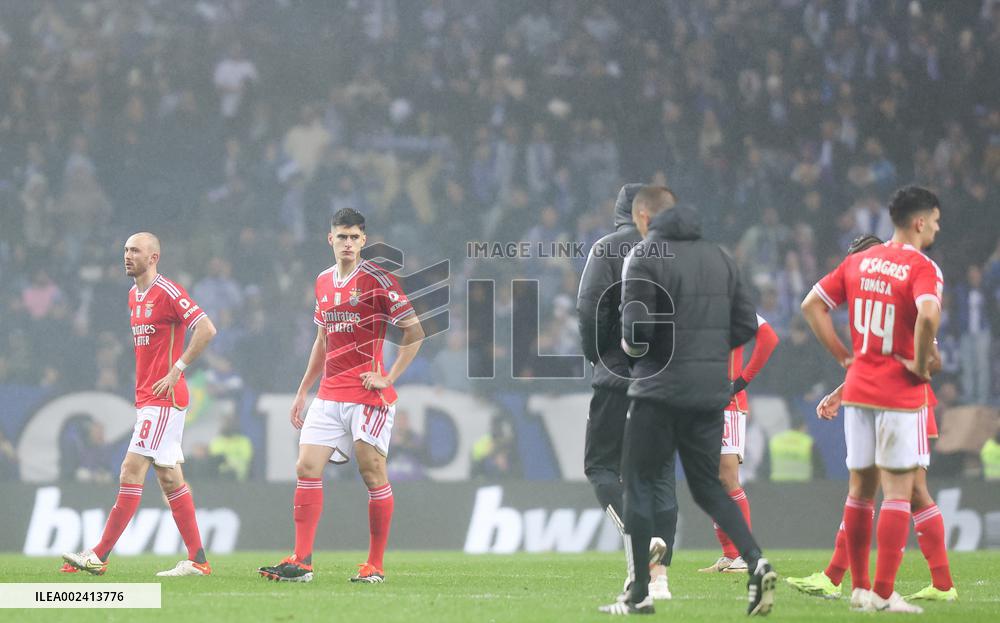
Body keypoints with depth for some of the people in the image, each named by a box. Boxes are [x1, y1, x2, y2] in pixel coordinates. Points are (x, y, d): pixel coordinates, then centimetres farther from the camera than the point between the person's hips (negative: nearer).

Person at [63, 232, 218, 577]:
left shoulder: (167, 292, -12)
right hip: (146, 398, 10)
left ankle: (100, 555, -10)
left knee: (132, 469, -10)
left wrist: (176, 370, -17)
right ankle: (197, 560, 9)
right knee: (169, 477, 8)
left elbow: (206, 329, -18)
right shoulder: (134, 295, 16)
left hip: (163, 397, -10)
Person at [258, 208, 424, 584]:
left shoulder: (376, 279, -7)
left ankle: (375, 566, 3)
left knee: (373, 474, -4)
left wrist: (389, 377, -10)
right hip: (329, 394, 6)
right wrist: (302, 391, 22)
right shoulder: (324, 282, 13)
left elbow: (415, 331, -6)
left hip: (367, 394, -6)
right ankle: (301, 562, -4)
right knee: (307, 468, -4)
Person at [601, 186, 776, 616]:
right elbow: (746, 324, 9)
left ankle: (640, 594, 7)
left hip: (659, 391, -6)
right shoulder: (718, 257, 12)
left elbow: (637, 329, -17)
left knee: (640, 487, 7)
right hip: (711, 393, 6)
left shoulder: (645, 257, -8)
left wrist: (630, 345, 4)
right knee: (708, 487, 14)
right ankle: (755, 563, -8)